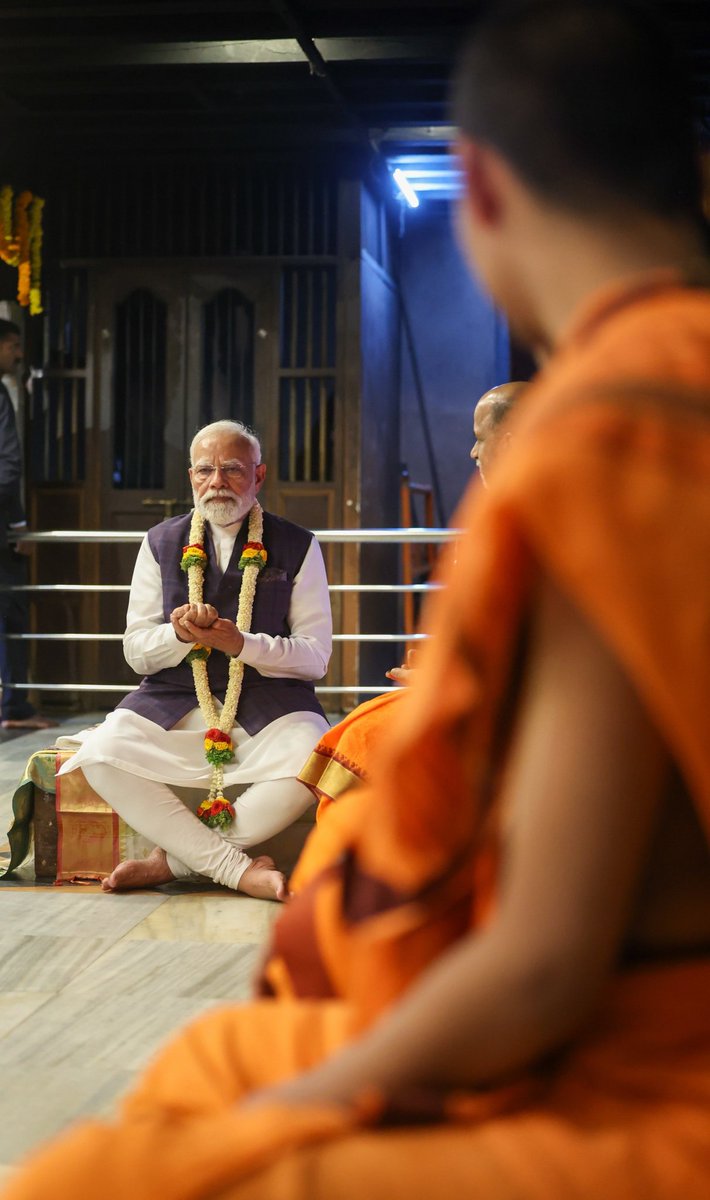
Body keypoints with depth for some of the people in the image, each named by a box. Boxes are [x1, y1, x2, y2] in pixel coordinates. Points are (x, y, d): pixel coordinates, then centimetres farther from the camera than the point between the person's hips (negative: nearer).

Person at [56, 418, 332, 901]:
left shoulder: (298, 547, 5)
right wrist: (180, 633, -15)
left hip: (269, 702, -2)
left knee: (311, 758, -35)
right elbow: (136, 652, 8)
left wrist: (242, 643, -18)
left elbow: (316, 655, 0)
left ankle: (174, 858, -19)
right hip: (174, 701, 2)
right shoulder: (161, 544, 11)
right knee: (101, 753, -27)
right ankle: (238, 868, -22)